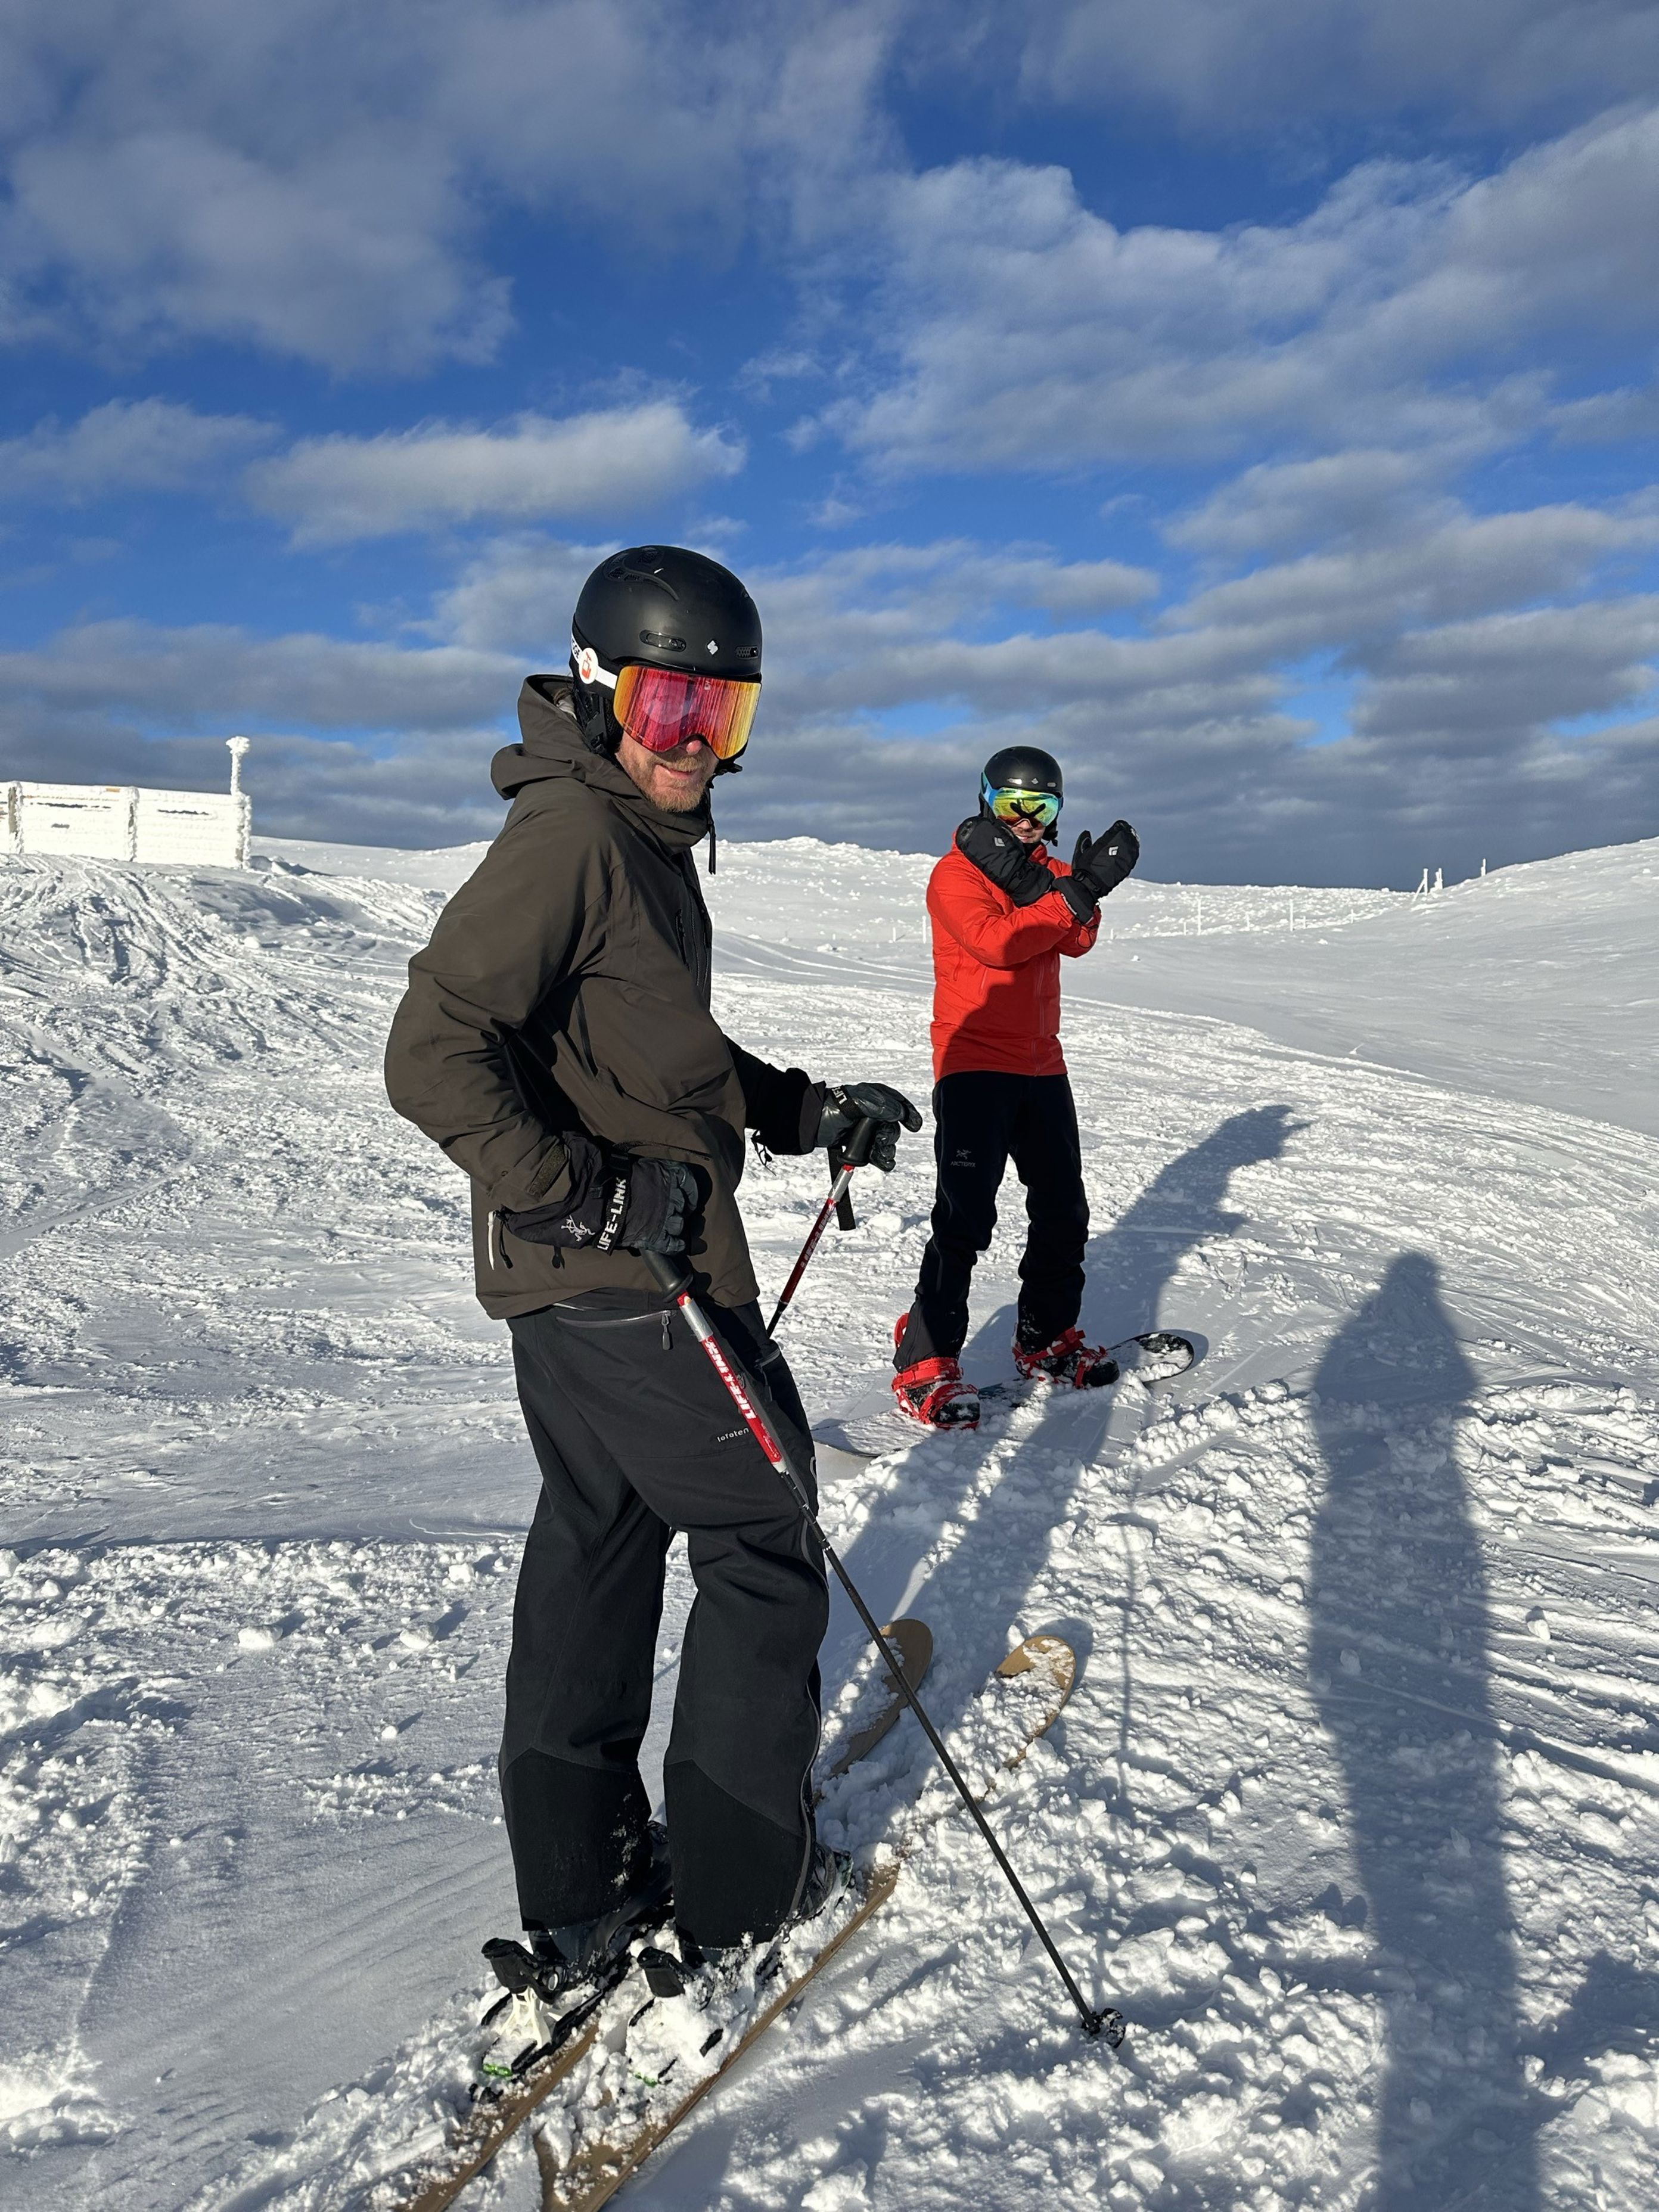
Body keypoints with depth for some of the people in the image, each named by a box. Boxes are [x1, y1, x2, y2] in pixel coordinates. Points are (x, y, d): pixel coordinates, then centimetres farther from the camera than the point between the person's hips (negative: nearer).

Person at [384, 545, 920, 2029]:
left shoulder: (647, 843, 15)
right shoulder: (568, 839, -16)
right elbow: (436, 1056, -23)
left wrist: (808, 1109, 14)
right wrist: (592, 1190, -23)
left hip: (573, 1287, 10)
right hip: (631, 1285, -10)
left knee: (596, 1548, 16)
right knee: (763, 1549, 5)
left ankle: (579, 1896, 31)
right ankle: (741, 1887, 23)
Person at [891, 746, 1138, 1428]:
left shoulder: (1044, 870, 15)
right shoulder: (956, 874, -5)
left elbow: (1075, 941, -3)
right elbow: (995, 941, -22)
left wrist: (1087, 881, -21)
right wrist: (1078, 892, -25)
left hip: (1041, 1064, 7)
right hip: (973, 1063, -7)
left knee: (1063, 1209, 13)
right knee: (964, 1217, -13)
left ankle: (1046, 1338, 28)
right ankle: (925, 1364, -6)